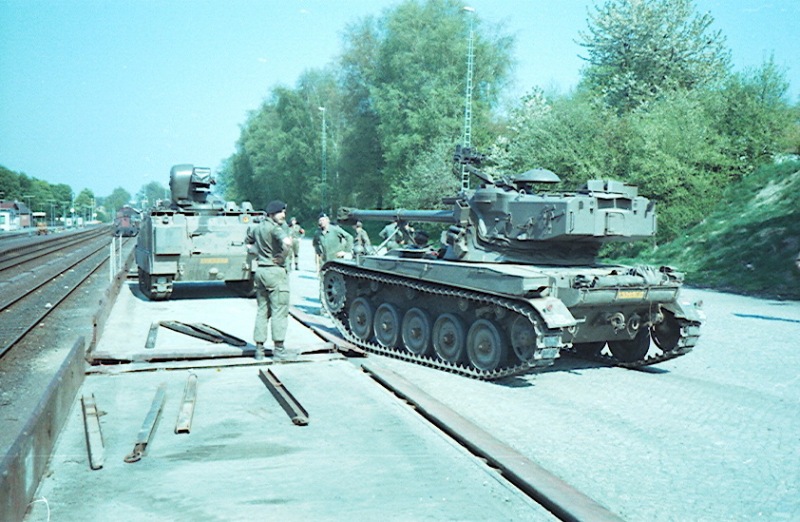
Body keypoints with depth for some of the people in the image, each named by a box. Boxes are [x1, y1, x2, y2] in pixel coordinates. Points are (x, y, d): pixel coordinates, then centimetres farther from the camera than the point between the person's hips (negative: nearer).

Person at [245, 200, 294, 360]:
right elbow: (287, 242, -31)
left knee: (262, 310, 11)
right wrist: (283, 257, -15)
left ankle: (259, 348, 12)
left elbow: (248, 240, 32)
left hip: (260, 270, 8)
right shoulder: (275, 227, -13)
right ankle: (278, 348, 1)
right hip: (276, 270, -8)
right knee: (279, 310, -1)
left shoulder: (257, 228, 13)